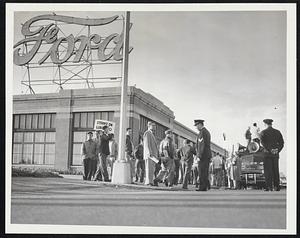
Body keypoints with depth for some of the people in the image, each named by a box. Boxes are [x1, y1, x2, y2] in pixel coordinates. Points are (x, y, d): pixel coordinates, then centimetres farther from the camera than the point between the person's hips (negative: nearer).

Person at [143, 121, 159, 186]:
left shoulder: (152, 134, 25)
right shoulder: (147, 133, -6)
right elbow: (147, 144, -16)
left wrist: (157, 155, 22)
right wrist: (150, 153, -25)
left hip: (153, 155, 10)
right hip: (149, 154, -10)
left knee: (152, 169, 7)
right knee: (149, 168, -12)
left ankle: (150, 182, 8)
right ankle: (149, 182, -15)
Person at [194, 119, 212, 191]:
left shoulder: (202, 132, -12)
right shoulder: (207, 131, 20)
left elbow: (202, 145, -19)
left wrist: (199, 156, -20)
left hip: (203, 155, -10)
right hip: (208, 155, 10)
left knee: (202, 172, -8)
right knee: (205, 172, 11)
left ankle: (203, 187, -9)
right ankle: (207, 185, 11)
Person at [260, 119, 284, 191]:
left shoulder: (263, 132, -2)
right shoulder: (277, 132, 10)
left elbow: (262, 142, -15)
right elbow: (281, 142, 5)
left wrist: (269, 150, -15)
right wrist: (277, 151, 3)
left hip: (267, 153, -4)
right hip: (276, 154, 4)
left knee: (268, 170, -2)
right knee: (275, 170, 8)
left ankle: (269, 187, -6)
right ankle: (276, 186, 6)